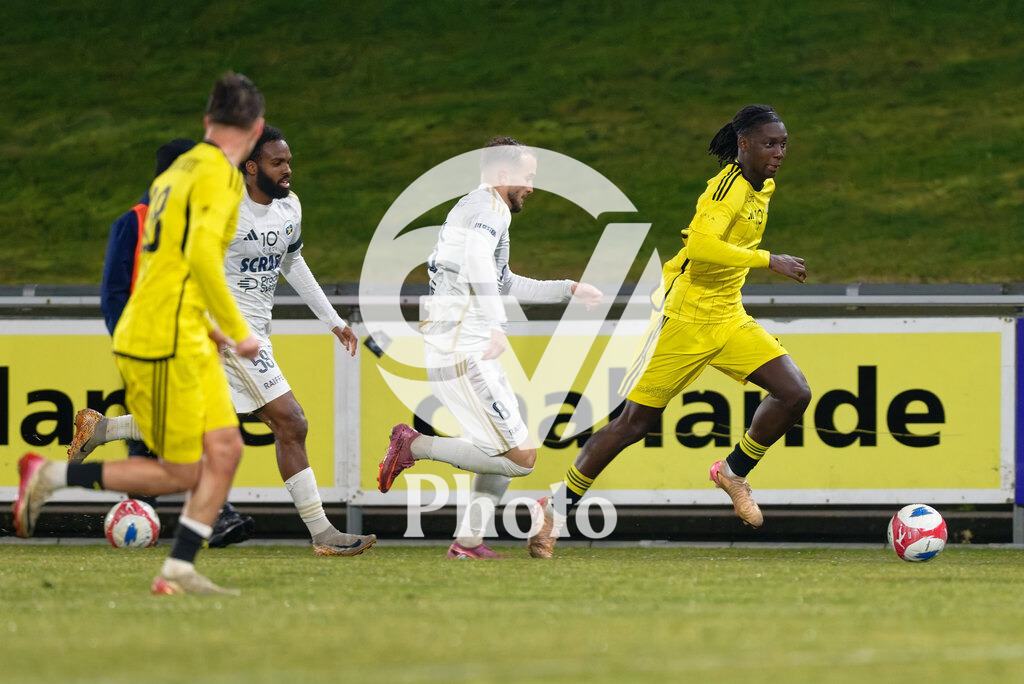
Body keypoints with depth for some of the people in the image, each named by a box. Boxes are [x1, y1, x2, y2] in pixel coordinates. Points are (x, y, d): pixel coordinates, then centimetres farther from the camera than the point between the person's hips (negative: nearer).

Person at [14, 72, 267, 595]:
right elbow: (202, 253, -26)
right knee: (181, 474, -3)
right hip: (162, 341, -9)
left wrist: (207, 325, 25)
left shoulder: (178, 171, 16)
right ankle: (50, 477, 3)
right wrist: (237, 330, -18)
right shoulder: (217, 175, -13)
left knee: (225, 448, 1)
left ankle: (179, 570, 0)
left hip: (187, 339, 9)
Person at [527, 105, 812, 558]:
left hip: (728, 318, 8)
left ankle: (734, 473, 12)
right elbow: (701, 246, -35)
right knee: (635, 422, -2)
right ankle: (560, 506, 12)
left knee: (795, 394, -8)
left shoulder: (763, 188, 8)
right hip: (683, 318, -8)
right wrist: (767, 260, -31)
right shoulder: (729, 186, -20)